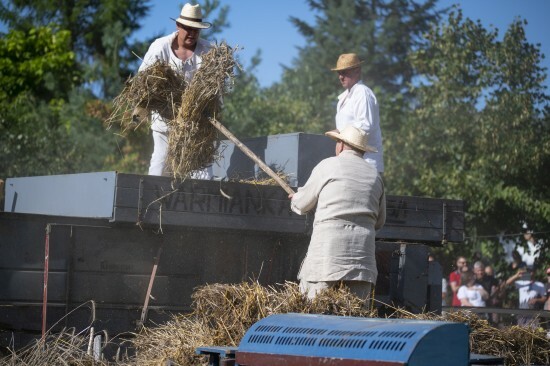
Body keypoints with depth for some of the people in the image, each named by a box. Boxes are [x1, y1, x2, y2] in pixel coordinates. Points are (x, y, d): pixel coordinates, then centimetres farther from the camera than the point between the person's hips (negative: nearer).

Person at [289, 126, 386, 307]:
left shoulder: (328, 166, 3)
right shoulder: (374, 175, 16)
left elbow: (302, 204, 10)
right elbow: (379, 221, 22)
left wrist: (295, 199, 33)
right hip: (363, 249, 4)